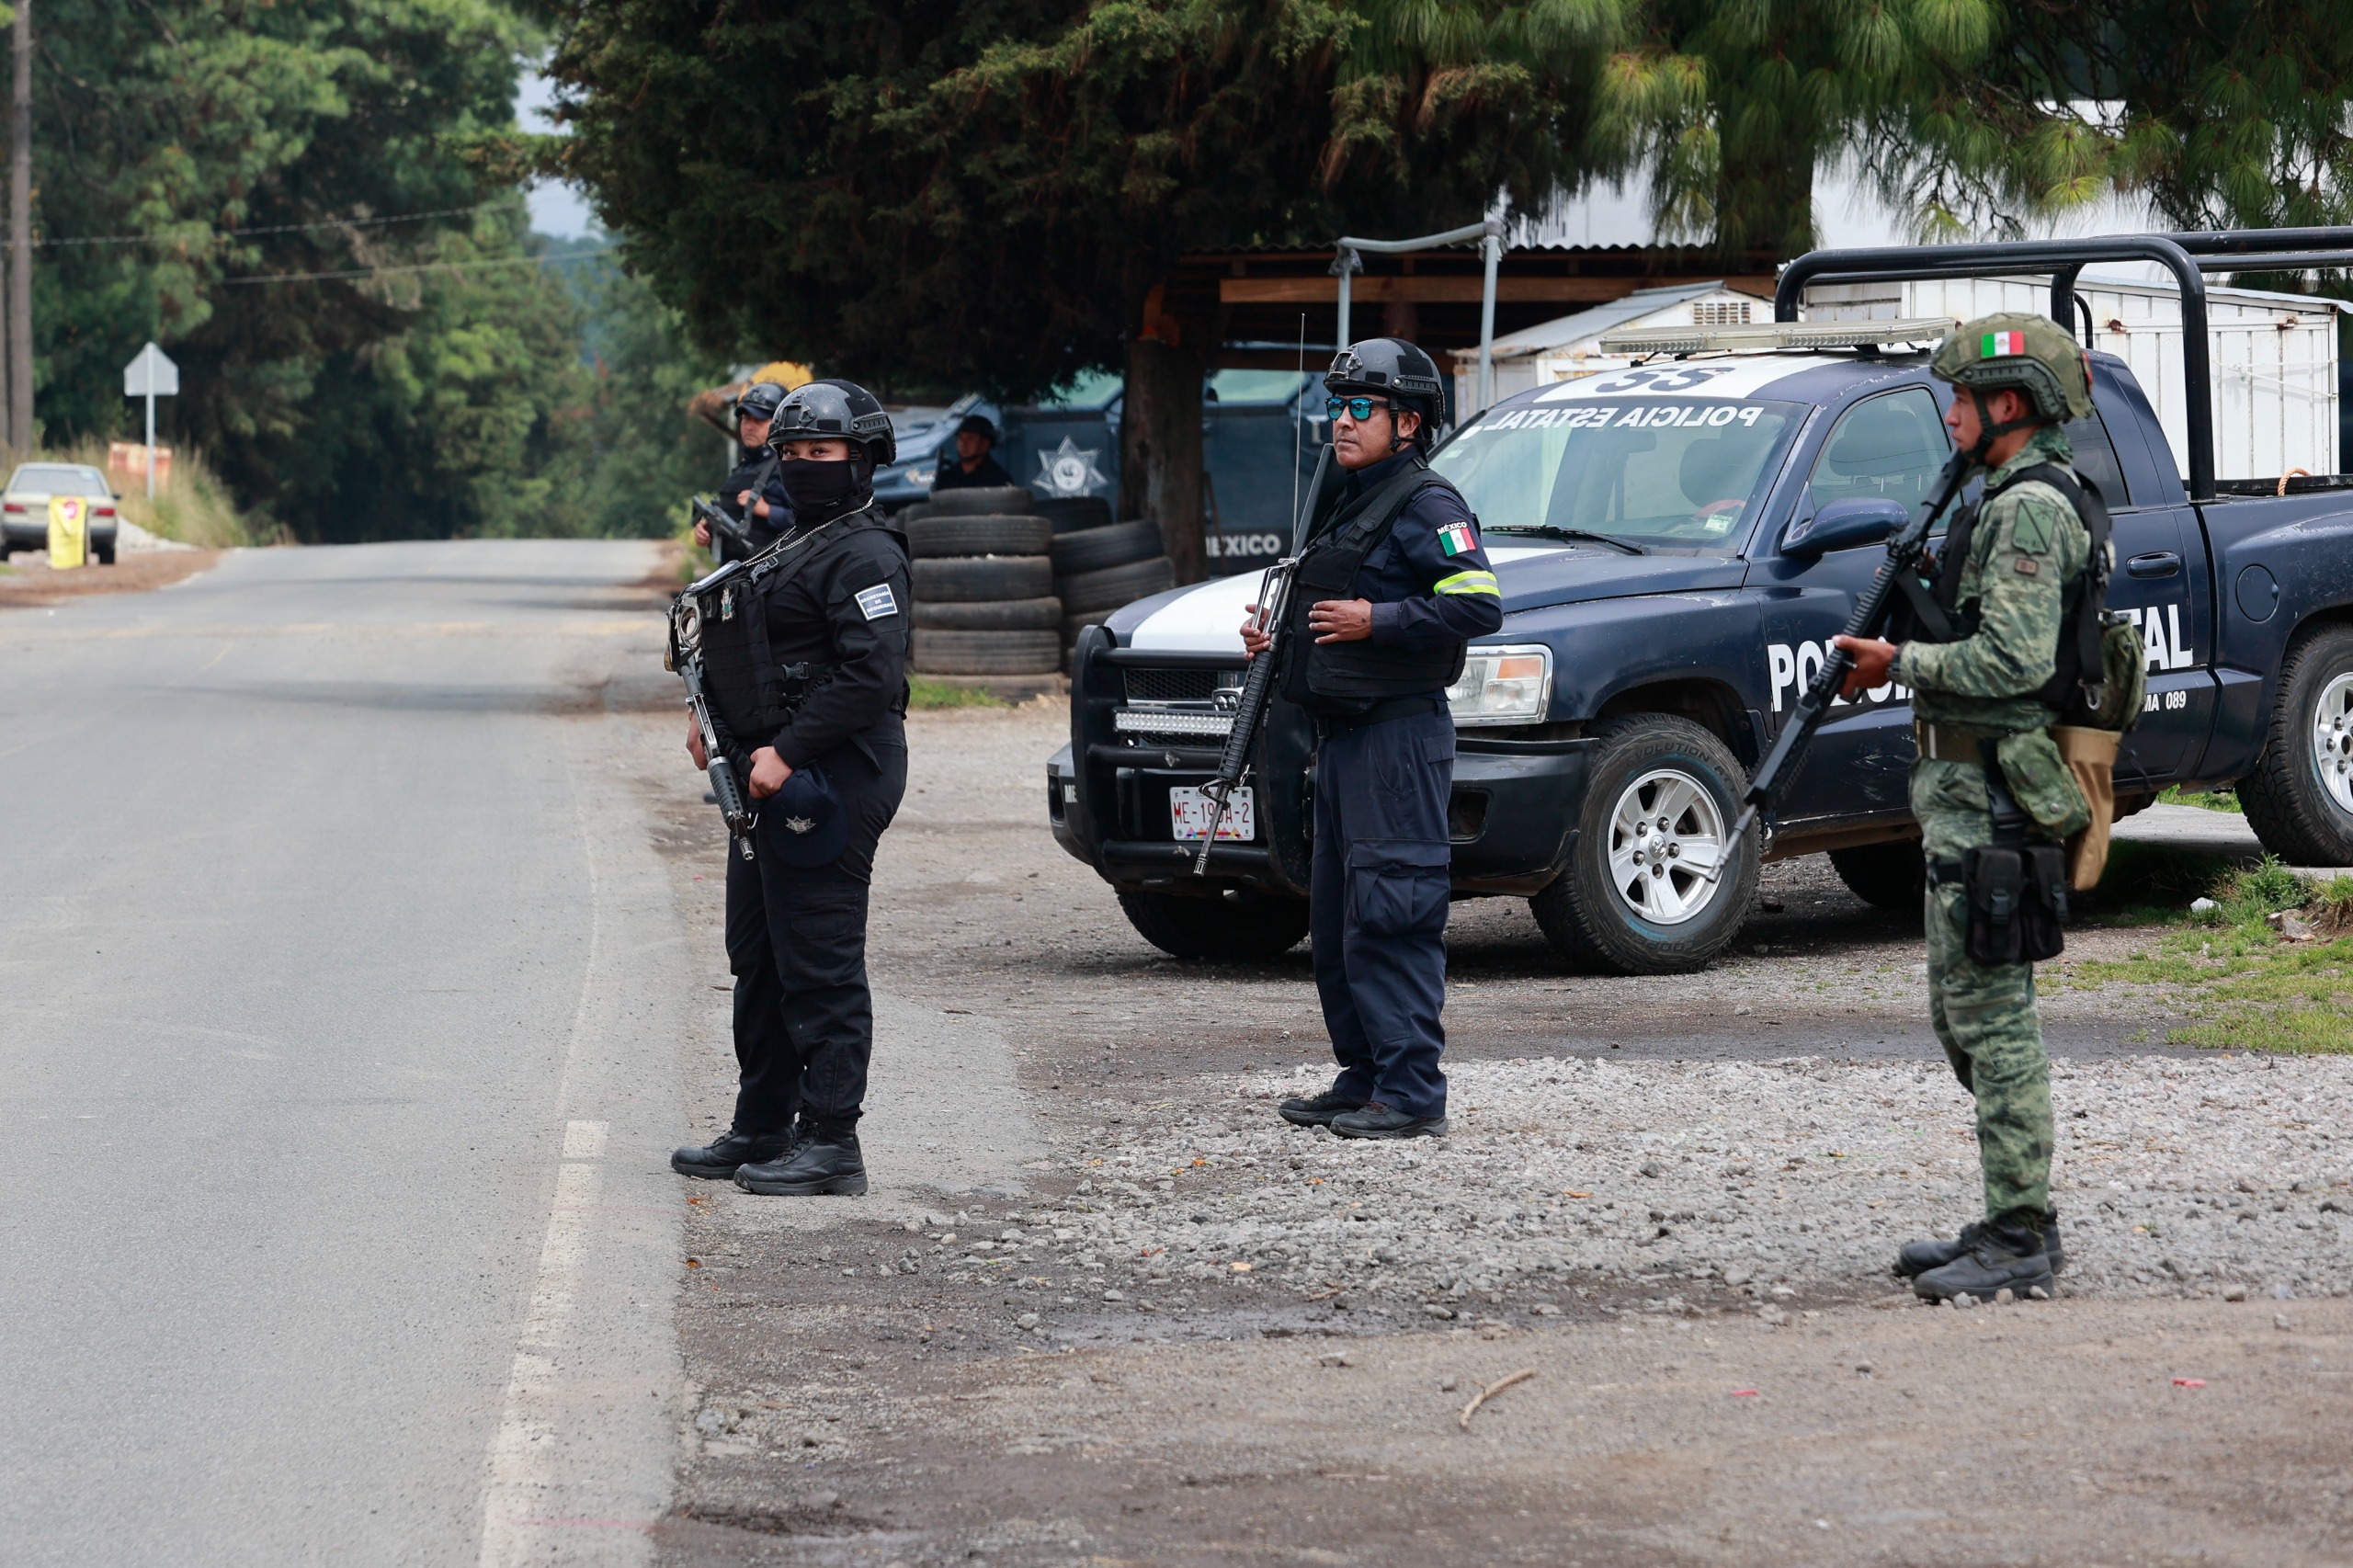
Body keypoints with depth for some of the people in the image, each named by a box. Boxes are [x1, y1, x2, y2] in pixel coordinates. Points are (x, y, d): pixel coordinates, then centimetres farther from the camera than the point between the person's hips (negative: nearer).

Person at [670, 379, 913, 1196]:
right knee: (759, 959, 15)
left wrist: (788, 752, -23)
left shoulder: (863, 554, -12)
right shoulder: (791, 548, 20)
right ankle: (762, 1131, 24)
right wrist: (715, 715, 10)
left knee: (820, 965, -9)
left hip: (830, 781, -11)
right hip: (775, 780, 11)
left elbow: (872, 674, -22)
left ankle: (831, 1143, -7)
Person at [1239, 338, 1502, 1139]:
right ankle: (1363, 1078, 21)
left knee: (1392, 917, -12)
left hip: (1400, 734, -10)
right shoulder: (1342, 501, 20)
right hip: (1342, 736, 10)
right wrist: (1276, 638, 14)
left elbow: (1479, 606, -21)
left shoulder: (1425, 503, -10)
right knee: (1337, 919, 13)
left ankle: (1411, 1095, -12)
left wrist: (1375, 621, -20)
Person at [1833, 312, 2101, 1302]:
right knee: (1964, 1014, 14)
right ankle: (2010, 1221, 19)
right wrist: (1906, 649, 12)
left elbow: (2013, 661, -25)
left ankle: (2021, 1239, -7)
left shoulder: (2030, 508, -15)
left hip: (1991, 799, -11)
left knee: (1992, 1015, -9)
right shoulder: (2015, 499, 18)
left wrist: (1903, 662, -13)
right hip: (1968, 792, 11)